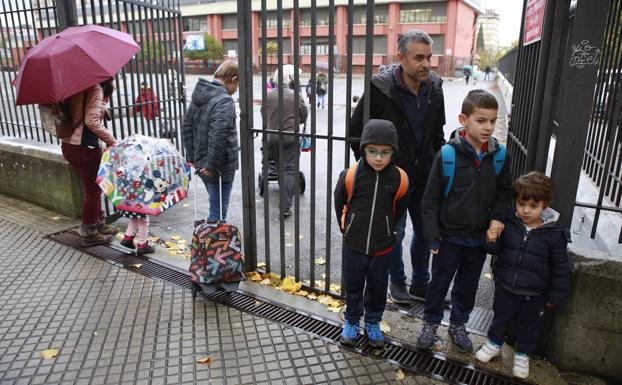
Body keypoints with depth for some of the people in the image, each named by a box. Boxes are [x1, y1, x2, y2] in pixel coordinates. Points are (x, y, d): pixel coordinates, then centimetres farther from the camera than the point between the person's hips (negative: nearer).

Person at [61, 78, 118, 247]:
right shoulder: (95, 88, -13)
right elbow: (91, 121, -22)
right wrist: (111, 141, -15)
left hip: (68, 144, 9)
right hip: (84, 147, -9)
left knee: (92, 188, 21)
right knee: (93, 190, 5)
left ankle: (99, 224, 34)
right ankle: (89, 234, 16)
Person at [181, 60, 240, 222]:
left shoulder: (199, 96, 11)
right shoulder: (225, 101, -19)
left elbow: (186, 126, 17)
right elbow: (218, 136, -28)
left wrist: (191, 156, 18)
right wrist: (211, 164, -21)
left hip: (200, 162, 9)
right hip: (220, 166, -9)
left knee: (216, 205, 22)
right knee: (218, 211, 3)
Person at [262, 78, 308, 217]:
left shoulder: (268, 95, -6)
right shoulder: (295, 95, -10)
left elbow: (263, 115, 7)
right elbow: (304, 115, 1)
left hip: (272, 137, 3)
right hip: (291, 137, -3)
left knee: (279, 167, 21)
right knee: (289, 170, -2)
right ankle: (286, 207, -10)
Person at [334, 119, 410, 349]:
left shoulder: (399, 178, -13)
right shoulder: (350, 175, -17)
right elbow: (339, 203, 2)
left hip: (382, 247, 1)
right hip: (353, 246, -1)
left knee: (378, 289, 17)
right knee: (353, 287, 17)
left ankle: (373, 324, 40)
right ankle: (351, 323, 39)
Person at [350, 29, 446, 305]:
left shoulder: (434, 88, 0)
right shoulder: (381, 89, -17)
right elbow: (356, 130, -8)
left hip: (425, 178, 5)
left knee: (425, 232, 16)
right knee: (395, 233, 10)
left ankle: (420, 285, 36)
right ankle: (397, 282, 33)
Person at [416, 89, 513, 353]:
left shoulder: (499, 155, -7)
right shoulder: (448, 155, -18)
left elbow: (505, 191, 10)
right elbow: (430, 199, -12)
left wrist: (498, 217, -7)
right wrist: (433, 236, -11)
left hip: (480, 237, 4)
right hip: (449, 235, -3)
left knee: (468, 284, 19)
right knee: (439, 281, 13)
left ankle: (458, 324, 41)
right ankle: (430, 323, 35)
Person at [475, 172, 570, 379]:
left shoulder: (554, 234, -16)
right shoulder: (508, 223, -11)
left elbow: (560, 268, -7)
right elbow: (497, 249, 2)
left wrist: (555, 296, -4)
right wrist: (490, 241, -21)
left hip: (534, 294, -1)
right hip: (505, 285, 1)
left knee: (529, 325, 19)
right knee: (500, 316, 21)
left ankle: (522, 354, 41)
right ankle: (494, 343, 44)